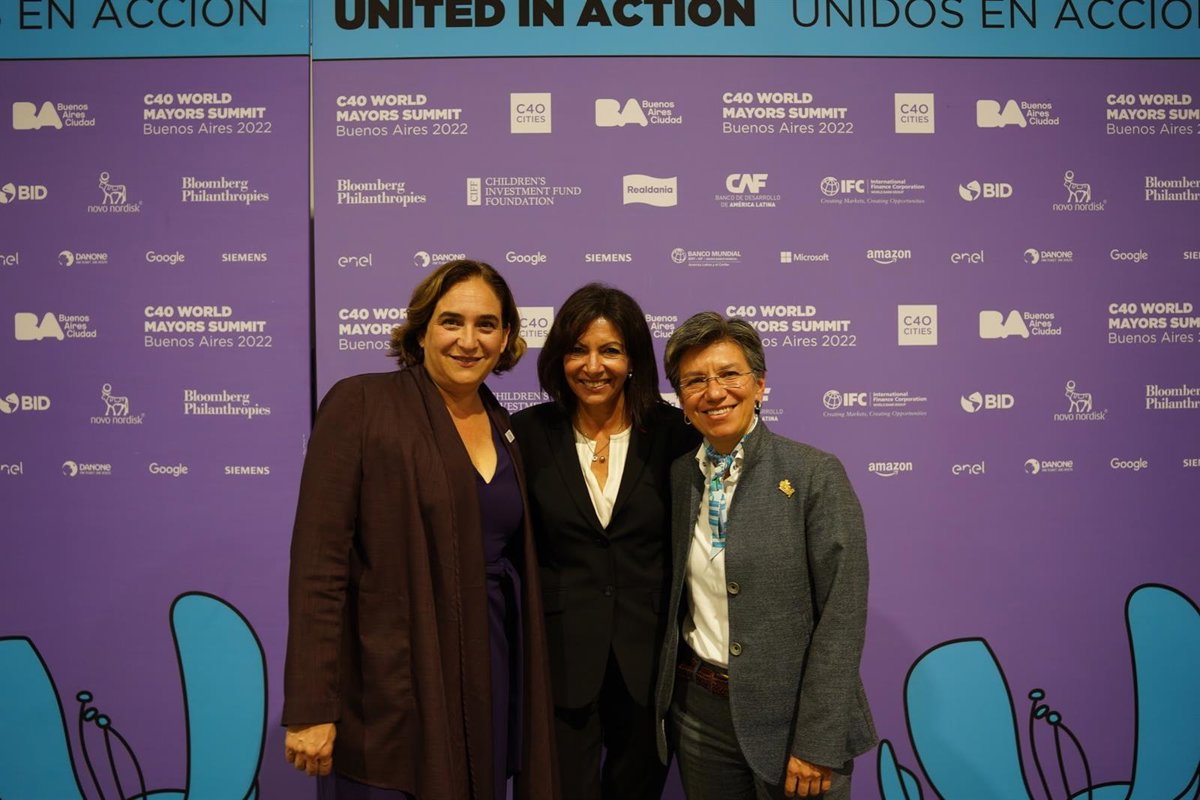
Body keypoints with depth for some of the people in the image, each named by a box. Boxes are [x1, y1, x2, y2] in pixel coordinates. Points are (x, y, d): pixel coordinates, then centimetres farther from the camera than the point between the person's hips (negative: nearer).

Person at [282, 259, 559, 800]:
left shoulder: (504, 429, 10)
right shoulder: (360, 405, -8)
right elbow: (318, 562, -13)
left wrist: (531, 699, 11)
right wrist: (310, 709, -16)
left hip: (487, 686, 5)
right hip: (390, 698, -5)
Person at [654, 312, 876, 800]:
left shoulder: (816, 475, -12)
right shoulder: (677, 477, 2)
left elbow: (842, 616, -14)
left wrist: (818, 743, -15)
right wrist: (666, 698, 4)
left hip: (790, 713, -4)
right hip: (698, 709, 4)